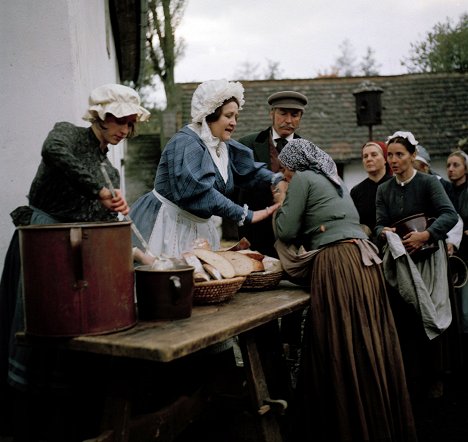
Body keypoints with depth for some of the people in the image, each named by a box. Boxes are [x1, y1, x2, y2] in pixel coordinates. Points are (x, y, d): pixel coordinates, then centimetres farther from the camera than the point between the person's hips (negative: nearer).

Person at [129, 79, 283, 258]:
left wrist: (278, 181, -20)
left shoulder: (226, 147, 7)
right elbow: (199, 191, -30)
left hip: (199, 227, 8)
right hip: (168, 225, -8)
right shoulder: (185, 143, -20)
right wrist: (246, 215, -32)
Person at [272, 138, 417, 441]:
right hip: (364, 260, 8)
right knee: (368, 349, 12)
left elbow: (287, 231, -1)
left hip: (338, 265, -8)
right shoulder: (334, 180, 26)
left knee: (341, 351, -2)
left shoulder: (302, 179, 2)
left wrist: (282, 205, 16)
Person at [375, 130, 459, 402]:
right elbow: (380, 225, -1)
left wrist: (426, 234, -32)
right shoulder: (384, 190, 8)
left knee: (431, 318, 1)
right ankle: (410, 380, 14)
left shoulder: (428, 182, -6)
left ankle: (435, 378, 16)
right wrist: (385, 233, -23)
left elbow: (450, 215, -18)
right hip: (399, 262, 3)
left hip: (429, 260, -3)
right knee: (404, 320, 2)